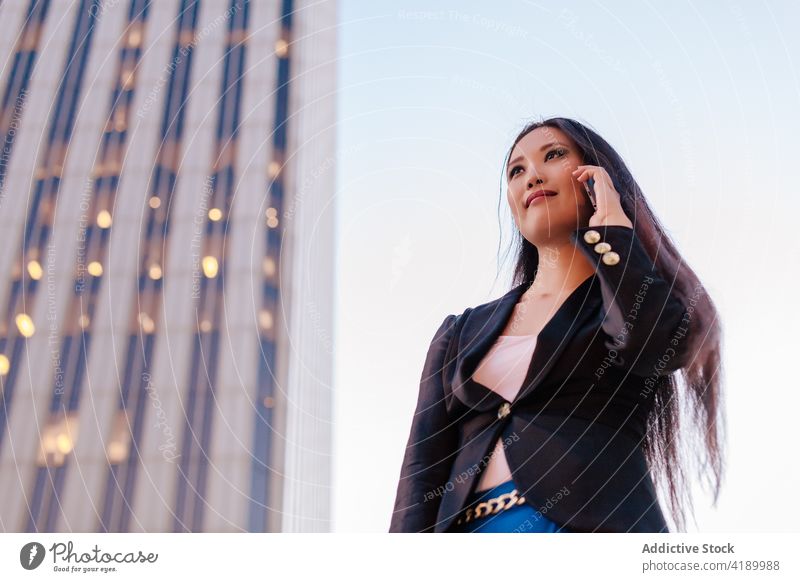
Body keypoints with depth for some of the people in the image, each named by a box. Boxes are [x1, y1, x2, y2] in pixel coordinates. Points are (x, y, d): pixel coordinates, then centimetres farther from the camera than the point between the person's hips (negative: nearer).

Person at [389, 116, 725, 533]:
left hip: (598, 521, -2)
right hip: (470, 526, 3)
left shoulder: (649, 294, 11)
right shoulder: (461, 332, 17)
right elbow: (423, 468, 8)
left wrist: (611, 223, 1)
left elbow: (651, 342, -14)